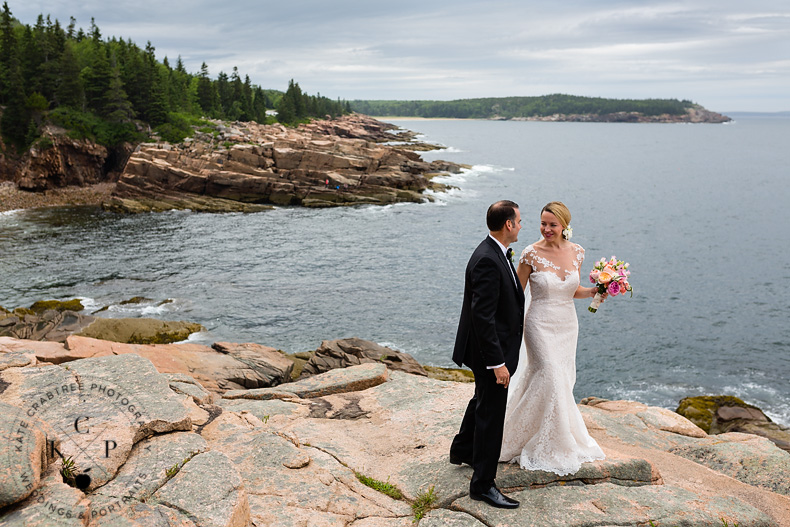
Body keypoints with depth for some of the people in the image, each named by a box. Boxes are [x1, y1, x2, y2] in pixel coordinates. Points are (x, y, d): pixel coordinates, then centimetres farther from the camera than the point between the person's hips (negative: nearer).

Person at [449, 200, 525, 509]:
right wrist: (497, 362, -27)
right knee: (491, 414, 1)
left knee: (483, 400, 28)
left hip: (495, 347, 11)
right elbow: (482, 316, -29)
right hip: (492, 349, -11)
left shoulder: (497, 253, 6)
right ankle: (483, 484, 15)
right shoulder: (487, 260, -27)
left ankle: (462, 450, 49)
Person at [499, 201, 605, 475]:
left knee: (562, 380, 13)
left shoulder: (576, 252, 1)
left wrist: (593, 292, -6)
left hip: (567, 324, 5)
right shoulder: (531, 253, -12)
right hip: (541, 325, -5)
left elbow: (573, 290, 12)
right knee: (551, 380, -7)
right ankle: (552, 447, 13)